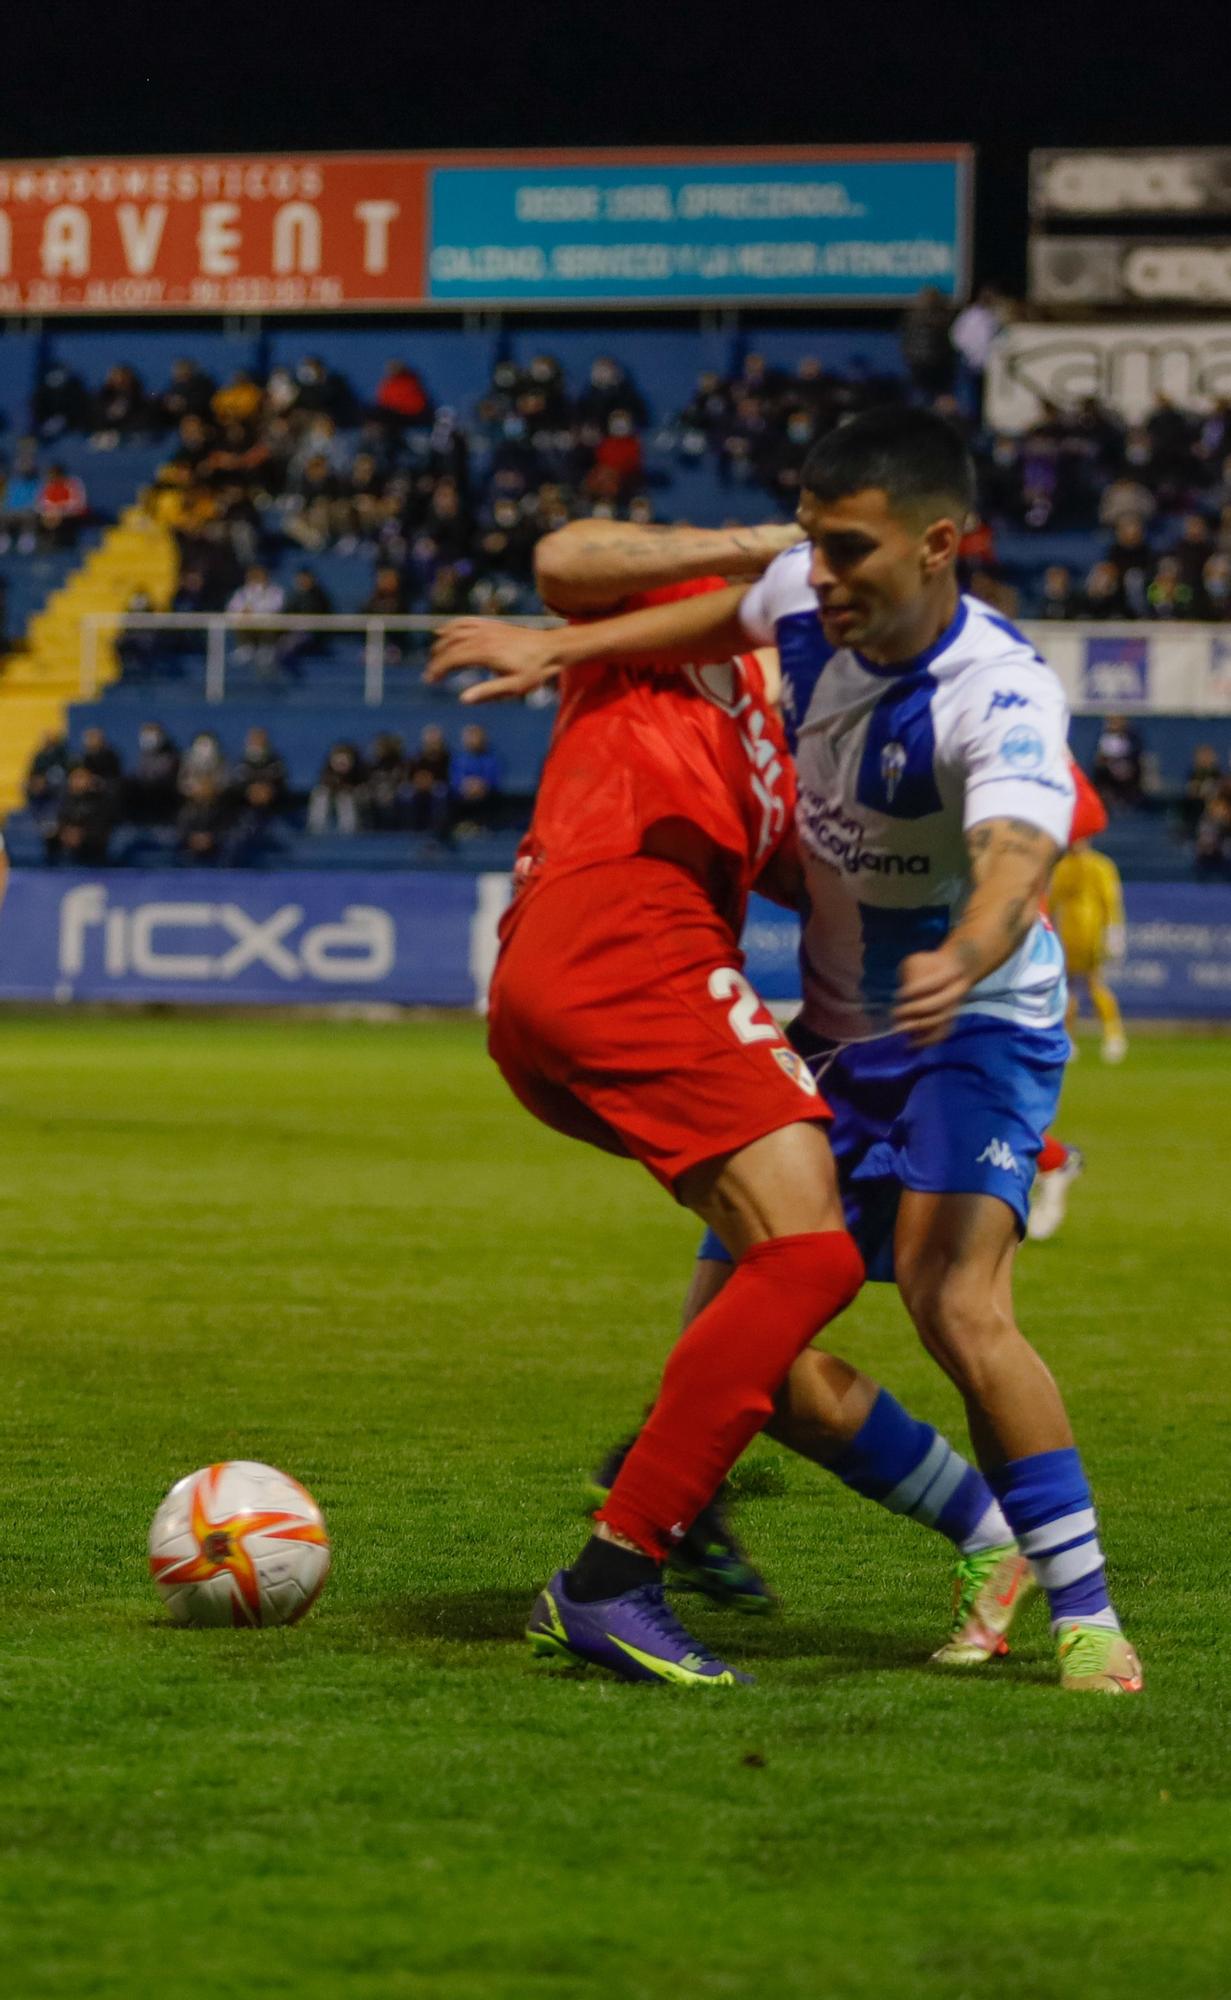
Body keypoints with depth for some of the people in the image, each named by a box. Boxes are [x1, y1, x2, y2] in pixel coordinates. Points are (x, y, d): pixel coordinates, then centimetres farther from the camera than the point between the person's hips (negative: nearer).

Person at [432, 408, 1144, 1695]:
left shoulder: (1001, 693, -28)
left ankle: (1084, 1613, -18)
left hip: (973, 1028, -7)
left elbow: (1019, 860, -46)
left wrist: (963, 960, -67)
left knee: (956, 1307, -30)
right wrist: (559, 651, 18)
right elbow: (734, 614, 19)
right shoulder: (808, 599, -7)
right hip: (836, 1033, 7)